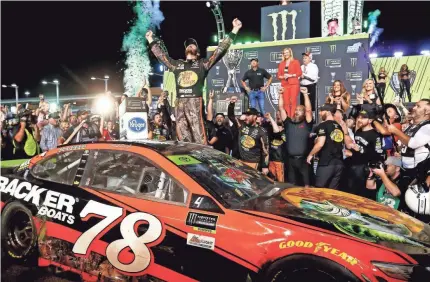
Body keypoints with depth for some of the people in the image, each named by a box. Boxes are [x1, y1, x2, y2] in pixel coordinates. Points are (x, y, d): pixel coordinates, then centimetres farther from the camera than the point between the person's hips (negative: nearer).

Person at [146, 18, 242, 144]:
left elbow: (220, 50, 7)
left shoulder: (203, 64, 11)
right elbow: (161, 55, 32)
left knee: (198, 133, -10)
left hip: (195, 102, -4)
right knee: (182, 133, 4)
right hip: (180, 103, 4)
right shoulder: (177, 64, 22)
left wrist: (234, 31, 4)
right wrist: (151, 41, 37)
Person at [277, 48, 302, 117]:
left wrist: (290, 75, -12)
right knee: (286, 102, -2)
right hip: (284, 84, 3)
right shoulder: (281, 63, 16)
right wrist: (283, 76, -7)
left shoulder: (295, 62, 6)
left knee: (293, 101, -9)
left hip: (294, 84, -3)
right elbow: (278, 75, 13)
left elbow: (299, 73, -1)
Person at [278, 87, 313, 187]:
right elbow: (281, 108, 7)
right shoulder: (289, 123, 9)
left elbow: (308, 110, -10)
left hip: (303, 159, -3)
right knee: (291, 185, 12)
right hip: (290, 159, 3)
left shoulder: (306, 124, 2)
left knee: (306, 184, 0)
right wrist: (281, 94, 2)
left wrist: (305, 94, -12)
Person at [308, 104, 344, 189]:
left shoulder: (323, 125, -9)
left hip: (326, 163, -6)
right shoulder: (339, 127, 12)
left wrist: (311, 154, -4)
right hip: (339, 163, 7)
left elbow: (320, 144, -17)